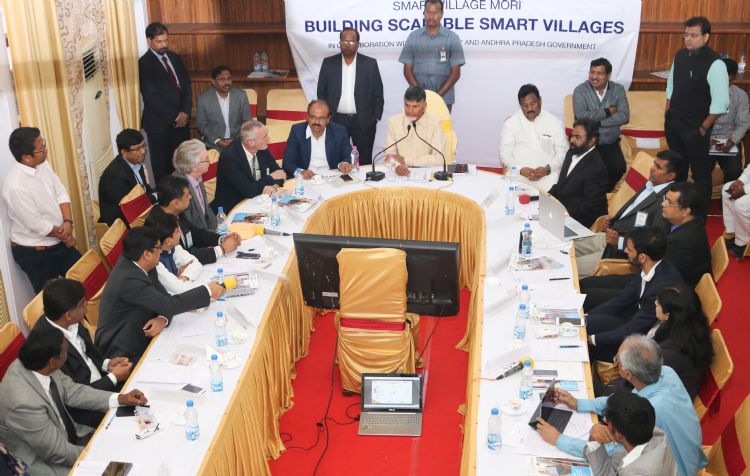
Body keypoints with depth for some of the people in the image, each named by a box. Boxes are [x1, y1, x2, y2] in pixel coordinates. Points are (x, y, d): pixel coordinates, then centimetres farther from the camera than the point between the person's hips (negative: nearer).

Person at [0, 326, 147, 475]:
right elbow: (58, 453, -25)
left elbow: (72, 392, 1)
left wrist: (121, 398, -7)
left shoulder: (36, 364, -15)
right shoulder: (23, 402, -36)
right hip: (45, 463, -7)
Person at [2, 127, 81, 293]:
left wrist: (68, 222, -16)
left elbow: (60, 192, 0)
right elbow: (38, 226, -24)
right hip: (35, 254, -7)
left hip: (59, 242, 7)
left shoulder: (42, 164, -6)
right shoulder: (16, 186, -30)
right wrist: (64, 234, -9)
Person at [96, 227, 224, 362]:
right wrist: (208, 291, -18)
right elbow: (170, 305, -26)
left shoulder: (138, 265, -2)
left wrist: (163, 318, -19)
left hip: (140, 338, 8)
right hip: (124, 353, -8)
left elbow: (164, 299, 3)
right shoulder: (128, 280, -27)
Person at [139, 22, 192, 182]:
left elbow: (186, 85, 10)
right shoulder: (144, 63, -9)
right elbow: (151, 97, -15)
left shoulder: (175, 57, 11)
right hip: (160, 123, -5)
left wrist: (185, 112, -4)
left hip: (182, 119, 5)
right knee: (162, 164, 4)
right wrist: (175, 117, -14)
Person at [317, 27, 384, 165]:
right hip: (336, 121, 1)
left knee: (365, 163, 3)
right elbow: (321, 92, 7)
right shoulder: (328, 63, 3)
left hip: (363, 122, -1)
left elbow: (378, 93, 4)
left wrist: (375, 118, -1)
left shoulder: (370, 63, 1)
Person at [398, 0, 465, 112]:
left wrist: (439, 94, -12)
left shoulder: (452, 38, 1)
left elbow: (456, 72, 0)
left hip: (444, 99, -1)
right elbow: (407, 70, 5)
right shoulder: (413, 37, 6)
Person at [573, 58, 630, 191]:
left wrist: (597, 122, -17)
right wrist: (608, 111, -11)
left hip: (610, 144, 2)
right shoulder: (580, 90, -5)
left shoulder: (618, 89, 2)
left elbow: (624, 117, -10)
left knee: (619, 168, -23)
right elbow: (581, 116, -20)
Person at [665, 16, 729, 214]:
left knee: (700, 171, 6)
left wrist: (704, 127, -14)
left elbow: (720, 102, -20)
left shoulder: (714, 63, -20)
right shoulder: (680, 55, 1)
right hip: (673, 123, 7)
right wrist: (668, 113, 13)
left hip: (694, 128, -7)